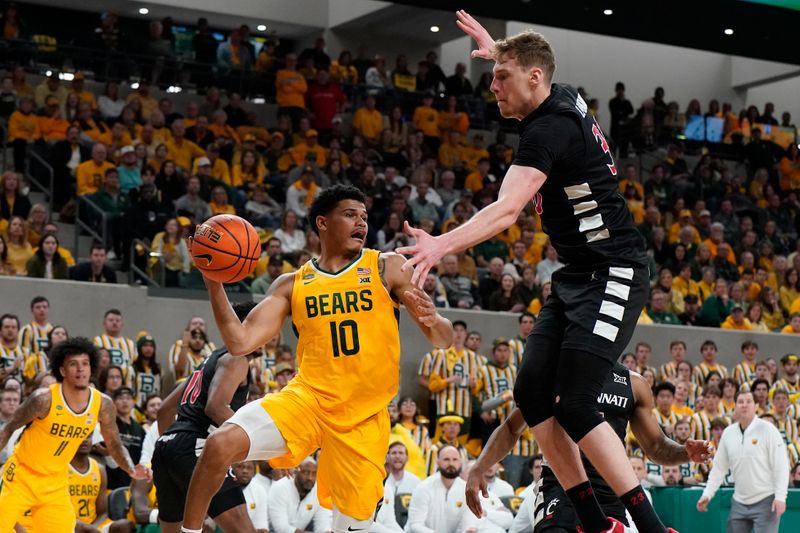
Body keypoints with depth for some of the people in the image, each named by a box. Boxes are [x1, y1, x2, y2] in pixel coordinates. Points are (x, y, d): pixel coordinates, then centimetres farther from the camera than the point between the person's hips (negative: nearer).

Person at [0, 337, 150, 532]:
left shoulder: (103, 404, -10)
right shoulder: (44, 399, -22)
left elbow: (115, 446, 2)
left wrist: (131, 469, -16)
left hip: (56, 483, 4)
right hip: (21, 476, -4)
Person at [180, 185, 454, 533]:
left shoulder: (387, 268, 3)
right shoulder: (292, 285, 7)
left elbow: (445, 340, 1)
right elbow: (240, 343, 0)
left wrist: (432, 322, -24)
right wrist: (213, 281, -9)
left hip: (365, 417, 0)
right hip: (307, 398, 0)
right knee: (221, 444, -23)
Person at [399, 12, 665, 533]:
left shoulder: (550, 128, -20)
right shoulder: (563, 101, 8)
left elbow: (506, 210, -34)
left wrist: (441, 246, -44)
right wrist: (498, 51, 40)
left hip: (613, 275, -10)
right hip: (577, 276, 10)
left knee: (575, 407, -17)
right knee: (532, 391, 2)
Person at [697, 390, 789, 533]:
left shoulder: (767, 430, -9)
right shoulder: (728, 433, 6)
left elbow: (781, 466, -12)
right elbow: (719, 467, 12)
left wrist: (780, 497, -20)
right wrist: (707, 494, 5)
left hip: (765, 501, -6)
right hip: (739, 503, 6)